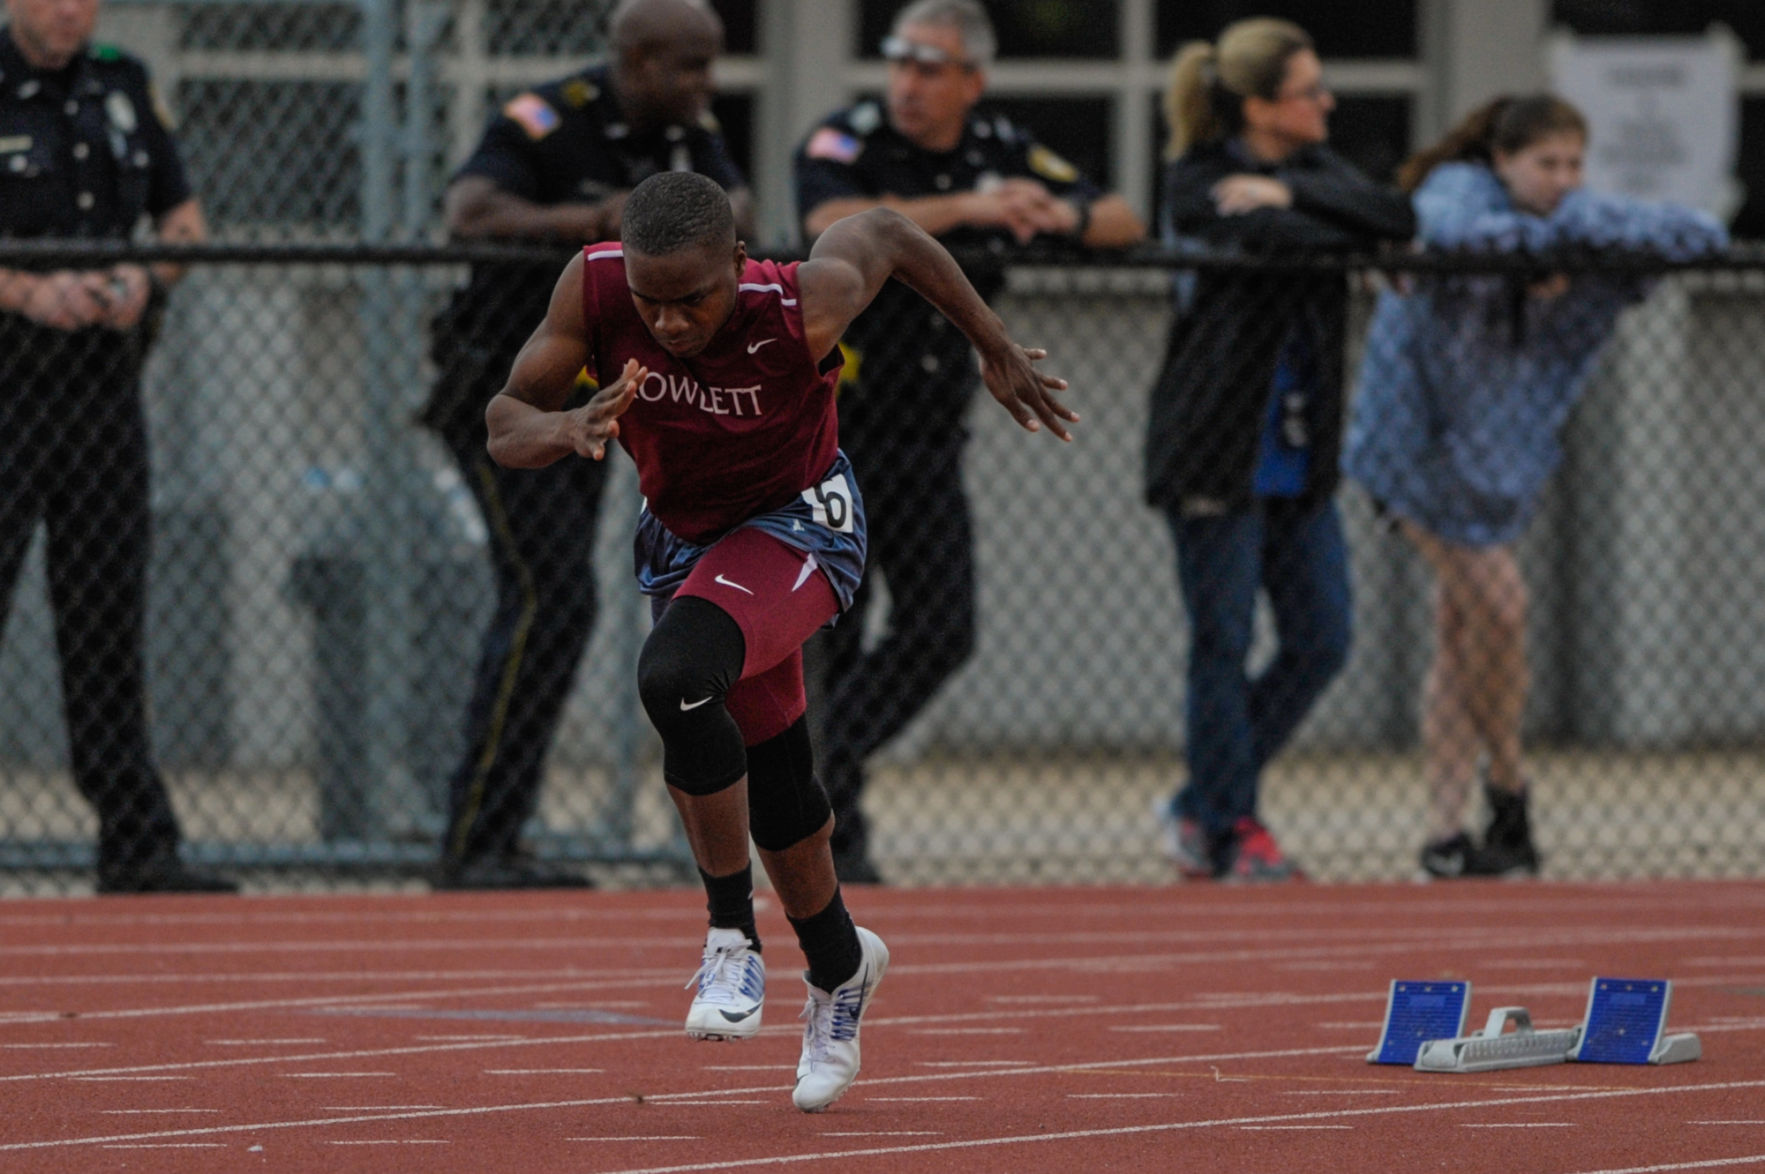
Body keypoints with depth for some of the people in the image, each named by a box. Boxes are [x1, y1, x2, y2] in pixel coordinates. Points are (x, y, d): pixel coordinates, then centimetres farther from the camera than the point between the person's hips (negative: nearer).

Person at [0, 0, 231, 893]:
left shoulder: (121, 85, 13)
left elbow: (184, 219, 18)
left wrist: (146, 279, -2)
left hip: (105, 383, 5)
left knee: (109, 616, 6)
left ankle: (137, 846, 6)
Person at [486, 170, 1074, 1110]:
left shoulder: (803, 307, -33)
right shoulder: (595, 287, -27)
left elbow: (885, 232, -11)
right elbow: (503, 426, -18)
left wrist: (996, 349, -1)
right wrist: (567, 428, -42)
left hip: (800, 525, -5)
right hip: (683, 533, 5)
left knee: (675, 678, -33)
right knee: (769, 782, 16)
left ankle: (733, 935, -17)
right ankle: (838, 968, 44)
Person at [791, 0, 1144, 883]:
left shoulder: (1002, 152, 5)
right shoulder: (847, 143, -10)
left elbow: (1125, 222, 7)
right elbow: (834, 224, -33)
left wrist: (1061, 216, -16)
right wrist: (965, 209, -38)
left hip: (929, 437, 5)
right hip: (831, 427, -5)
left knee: (941, 630, 1)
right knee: (826, 635, -4)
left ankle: (820, 773, 15)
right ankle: (828, 825, 7)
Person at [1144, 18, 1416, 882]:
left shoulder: (1314, 170, 11)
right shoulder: (1198, 185, -8)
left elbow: (1396, 218, -7)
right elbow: (1274, 241, -25)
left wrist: (1291, 192, -16)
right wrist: (1362, 239, -11)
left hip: (1301, 458, 7)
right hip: (1218, 452, -7)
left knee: (1320, 644, 6)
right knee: (1222, 647, -2)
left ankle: (1199, 804, 19)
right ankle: (1231, 829, 8)